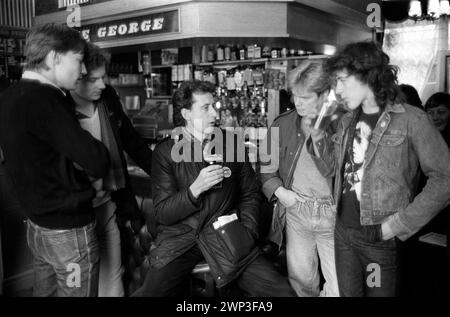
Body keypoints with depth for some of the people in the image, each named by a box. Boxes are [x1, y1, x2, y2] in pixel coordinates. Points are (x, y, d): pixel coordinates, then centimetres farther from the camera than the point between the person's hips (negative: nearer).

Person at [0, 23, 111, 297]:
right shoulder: (43, 100, -23)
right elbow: (98, 163, -27)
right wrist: (98, 152, -7)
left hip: (38, 225, 9)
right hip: (69, 230, -9)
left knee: (44, 291, 22)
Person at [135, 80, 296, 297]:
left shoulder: (231, 144, 3)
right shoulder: (165, 152, -2)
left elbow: (250, 194, 14)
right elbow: (162, 213, -5)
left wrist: (247, 232, 0)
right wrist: (195, 189, -19)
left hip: (224, 237, 0)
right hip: (179, 239, 0)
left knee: (282, 291, -14)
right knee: (150, 292, -20)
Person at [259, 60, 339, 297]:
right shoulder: (282, 124, 4)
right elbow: (266, 168, 9)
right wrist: (279, 191, -4)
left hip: (334, 215, -2)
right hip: (296, 212, 3)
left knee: (341, 288, 6)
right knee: (300, 282, 16)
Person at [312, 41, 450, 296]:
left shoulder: (411, 120, -12)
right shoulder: (347, 121, 8)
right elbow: (328, 167, 12)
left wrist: (394, 226, -17)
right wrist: (318, 132, -3)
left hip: (381, 240, -5)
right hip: (344, 232, 5)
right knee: (347, 292, 18)